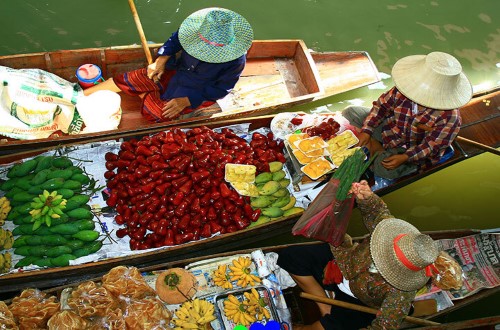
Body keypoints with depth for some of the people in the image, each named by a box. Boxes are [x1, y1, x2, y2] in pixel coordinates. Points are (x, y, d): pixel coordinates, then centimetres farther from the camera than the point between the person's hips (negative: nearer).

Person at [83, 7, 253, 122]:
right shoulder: (199, 29, -23)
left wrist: (187, 101, -22)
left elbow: (220, 90, -19)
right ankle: (81, 95, 12)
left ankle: (144, 94, 14)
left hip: (197, 93, -4)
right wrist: (162, 59, -15)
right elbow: (176, 38, -3)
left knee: (155, 113, -19)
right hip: (176, 71, 4)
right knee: (129, 78, -2)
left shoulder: (236, 61, -31)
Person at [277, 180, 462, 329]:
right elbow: (377, 210, -14)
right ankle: (325, 309, 4)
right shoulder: (389, 227, -30)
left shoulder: (401, 294, -38)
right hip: (343, 265, 4)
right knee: (291, 256, -8)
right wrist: (366, 197, -37)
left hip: (358, 303, -4)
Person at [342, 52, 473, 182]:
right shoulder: (404, 88, -23)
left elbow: (432, 146, -24)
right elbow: (382, 105, -9)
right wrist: (366, 130, -17)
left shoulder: (450, 117, -30)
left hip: (413, 149, -4)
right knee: (350, 113, -2)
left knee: (385, 169, -31)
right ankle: (374, 146, -9)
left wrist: (404, 158, -34)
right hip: (389, 129, 4)